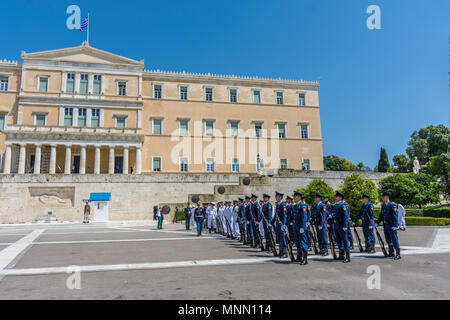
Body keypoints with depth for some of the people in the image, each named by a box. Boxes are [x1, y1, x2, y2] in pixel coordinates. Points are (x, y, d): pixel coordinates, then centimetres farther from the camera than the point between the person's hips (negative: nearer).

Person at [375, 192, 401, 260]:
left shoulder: (392, 205, -10)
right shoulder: (383, 206, 13)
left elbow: (395, 215, -15)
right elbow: (381, 215, 17)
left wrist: (395, 225, -21)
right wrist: (377, 223, 9)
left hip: (391, 225, -8)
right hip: (385, 225, 8)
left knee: (394, 239, -6)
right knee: (388, 240, 13)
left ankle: (398, 254, -2)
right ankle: (391, 253, 22)